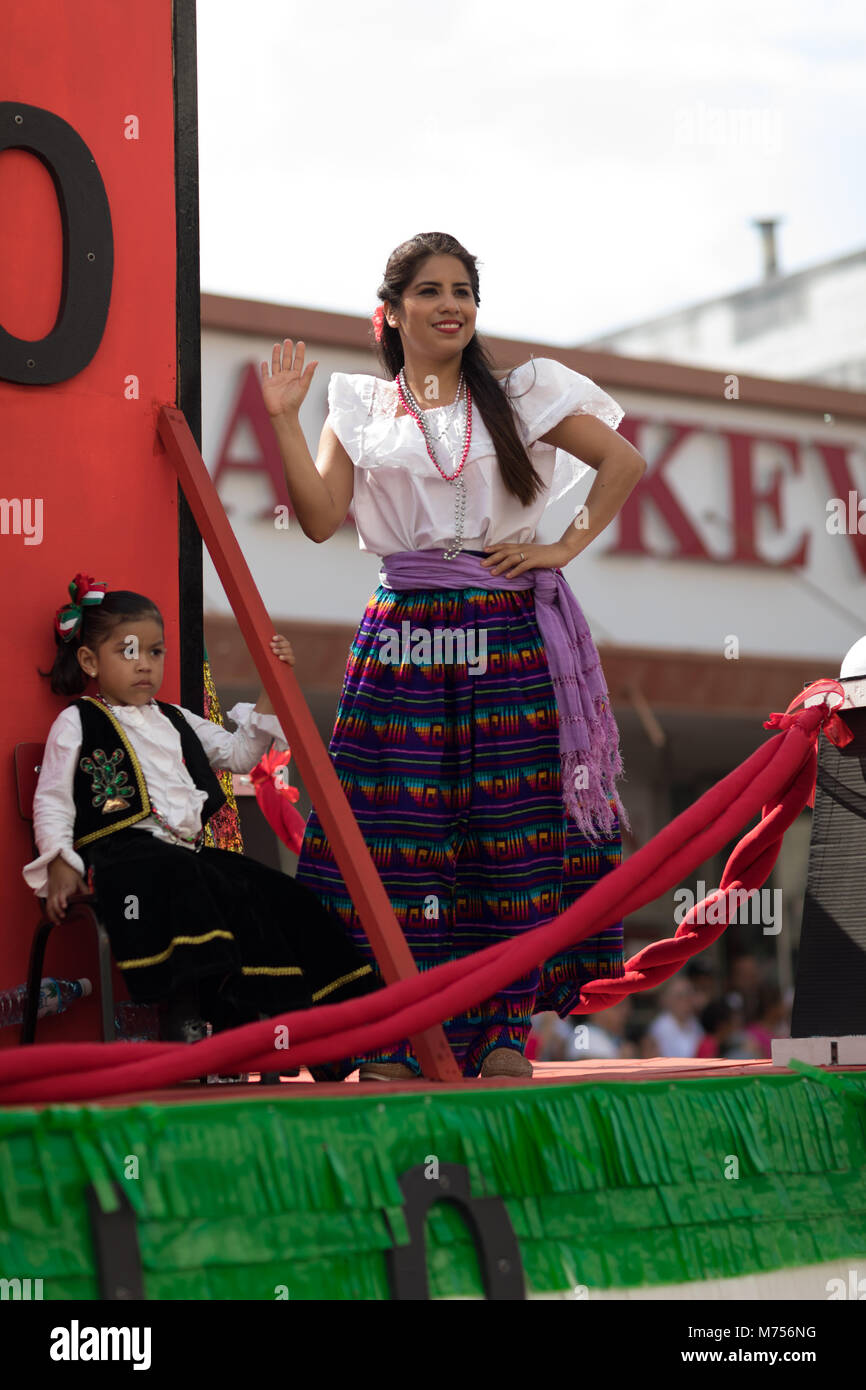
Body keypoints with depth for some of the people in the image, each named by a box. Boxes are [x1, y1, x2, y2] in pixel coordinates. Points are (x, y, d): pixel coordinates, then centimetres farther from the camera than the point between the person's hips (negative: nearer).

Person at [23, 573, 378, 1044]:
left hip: (186, 850, 7)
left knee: (274, 894, -17)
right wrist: (59, 864, -12)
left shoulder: (176, 721, 28)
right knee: (180, 883, -40)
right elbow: (52, 802, 4)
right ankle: (181, 1025, -44)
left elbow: (239, 754, 30)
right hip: (120, 854, -7)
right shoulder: (76, 723, 9)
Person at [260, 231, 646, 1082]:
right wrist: (284, 419, -4)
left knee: (512, 828, -3)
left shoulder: (519, 396, 10)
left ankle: (504, 1030, 3)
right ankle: (395, 1038, 0)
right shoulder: (360, 409, 12)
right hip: (403, 638, 0)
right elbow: (321, 517, 2)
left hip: (507, 636, 0)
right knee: (398, 828, -5)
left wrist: (563, 548, 2)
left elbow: (623, 462, 10)